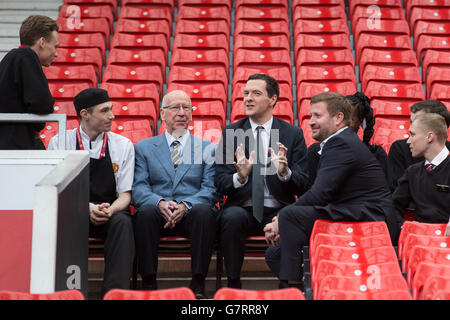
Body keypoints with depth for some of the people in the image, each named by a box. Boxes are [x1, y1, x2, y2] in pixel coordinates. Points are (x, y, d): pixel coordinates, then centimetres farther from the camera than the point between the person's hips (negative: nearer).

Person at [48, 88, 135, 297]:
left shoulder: (123, 145, 7)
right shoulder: (59, 142, 4)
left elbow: (125, 194, 4)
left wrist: (110, 210, -20)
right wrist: (88, 207, -20)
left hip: (111, 213, 1)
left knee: (122, 221, -33)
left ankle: (115, 292, -36)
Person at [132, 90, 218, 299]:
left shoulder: (208, 149, 16)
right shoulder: (143, 147, 17)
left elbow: (211, 189, 4)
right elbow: (138, 188, 4)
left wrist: (185, 205, -15)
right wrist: (160, 203, -17)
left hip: (191, 215, 0)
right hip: (158, 215, 0)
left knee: (205, 211, -33)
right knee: (146, 211, -33)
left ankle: (198, 284, -26)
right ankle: (148, 282, -22)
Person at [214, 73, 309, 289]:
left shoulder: (292, 134, 7)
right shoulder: (231, 133, 8)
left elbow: (303, 186, 2)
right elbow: (220, 184, 3)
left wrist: (285, 172, -20)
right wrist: (240, 177, -20)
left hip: (278, 211, 0)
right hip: (243, 209, 1)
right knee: (232, 217, -33)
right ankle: (233, 284, -17)